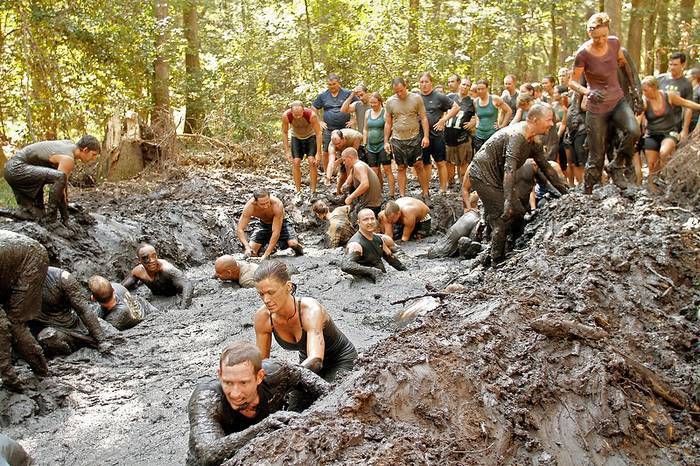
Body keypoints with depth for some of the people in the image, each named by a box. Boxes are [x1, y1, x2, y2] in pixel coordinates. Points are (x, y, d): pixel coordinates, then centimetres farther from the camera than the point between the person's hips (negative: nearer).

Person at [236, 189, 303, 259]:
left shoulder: (277, 205, -37)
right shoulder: (249, 206, -30)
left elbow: (276, 232, -36)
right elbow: (239, 229, -27)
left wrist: (266, 254, -38)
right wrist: (247, 247, -44)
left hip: (280, 224, -3)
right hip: (264, 225, 3)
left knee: (293, 244, -29)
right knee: (250, 251, -14)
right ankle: (272, 247, 16)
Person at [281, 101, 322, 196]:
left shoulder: (312, 115, -36)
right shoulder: (286, 116, -30)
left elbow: (318, 133, -25)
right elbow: (284, 132, -13)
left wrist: (318, 153, -26)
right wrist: (287, 151, -14)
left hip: (311, 136, -2)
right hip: (296, 137, 2)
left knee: (312, 162, -13)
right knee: (296, 162, -7)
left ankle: (313, 191, -6)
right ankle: (297, 191, 2)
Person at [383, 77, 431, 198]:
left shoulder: (416, 98, -2)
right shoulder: (390, 102, 3)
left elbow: (424, 118, 0)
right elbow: (388, 123, 9)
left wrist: (426, 136, -8)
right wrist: (386, 142, 5)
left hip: (414, 138, -2)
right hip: (397, 139, 2)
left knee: (419, 166, -2)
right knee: (401, 168, 6)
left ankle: (426, 193, 6)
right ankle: (402, 196, 12)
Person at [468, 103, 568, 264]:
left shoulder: (534, 141, 4)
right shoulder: (517, 135, -27)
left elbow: (545, 165, 16)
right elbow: (509, 169, -37)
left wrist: (561, 187, 16)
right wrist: (508, 201, -44)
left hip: (495, 176, 10)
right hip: (482, 175, -10)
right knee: (502, 218, -10)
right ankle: (497, 262, 0)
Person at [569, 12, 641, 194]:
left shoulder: (614, 42, -3)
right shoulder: (583, 53, -15)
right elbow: (572, 83, -10)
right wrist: (588, 92, -29)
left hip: (618, 100, 4)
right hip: (597, 107, -3)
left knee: (634, 131, -26)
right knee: (596, 157, -1)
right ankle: (587, 193, 15)